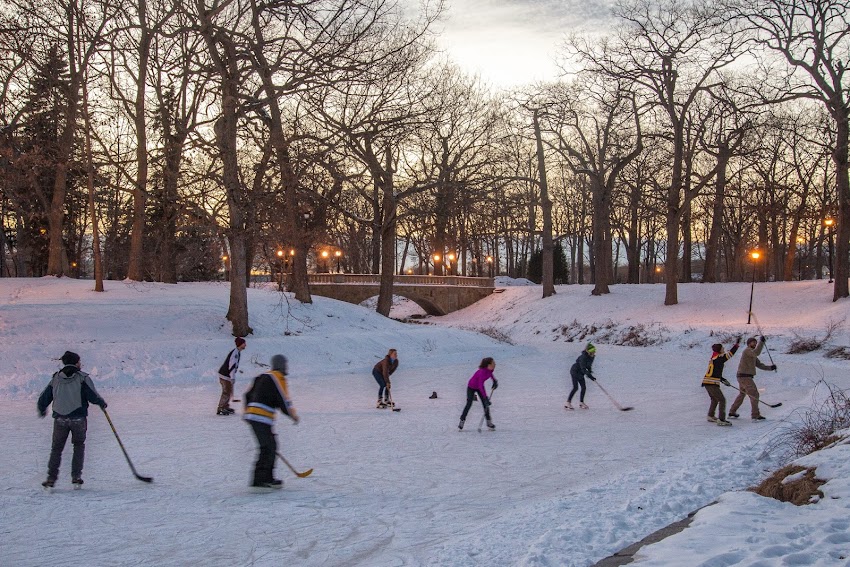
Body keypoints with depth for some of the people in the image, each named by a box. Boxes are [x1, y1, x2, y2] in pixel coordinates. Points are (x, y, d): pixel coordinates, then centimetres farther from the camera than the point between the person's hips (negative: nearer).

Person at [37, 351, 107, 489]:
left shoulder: (55, 379, 6)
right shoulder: (82, 378, -6)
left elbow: (43, 399, 10)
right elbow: (93, 397, -13)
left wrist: (42, 410, 30)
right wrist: (102, 403, 9)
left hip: (60, 419, 2)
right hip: (78, 419, -2)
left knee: (56, 448, 12)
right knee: (79, 446, 14)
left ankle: (51, 479, 4)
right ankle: (76, 478, 7)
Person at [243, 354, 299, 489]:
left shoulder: (263, 377, 19)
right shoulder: (278, 378, -6)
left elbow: (248, 395, 24)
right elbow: (283, 400, -11)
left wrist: (247, 412, 35)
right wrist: (294, 416, 4)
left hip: (251, 414, 9)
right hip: (261, 418, -9)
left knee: (271, 445, 14)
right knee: (268, 448, -7)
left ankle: (268, 478, 18)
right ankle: (259, 480, -9)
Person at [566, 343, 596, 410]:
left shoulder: (592, 357, -6)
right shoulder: (583, 357, -31)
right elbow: (583, 369, -36)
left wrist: (590, 371, -4)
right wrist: (591, 377, -40)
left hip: (580, 373, 8)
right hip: (574, 371, -8)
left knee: (584, 387, 4)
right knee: (575, 387, -15)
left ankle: (581, 402, 17)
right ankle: (568, 403, -13)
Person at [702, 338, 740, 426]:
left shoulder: (713, 359, 17)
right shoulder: (719, 358, -11)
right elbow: (730, 353, -12)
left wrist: (722, 380, 21)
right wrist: (736, 344, -5)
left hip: (706, 382, 9)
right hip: (712, 384, -9)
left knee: (714, 399, 27)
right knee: (722, 400, -6)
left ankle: (711, 416, 37)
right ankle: (721, 420, -11)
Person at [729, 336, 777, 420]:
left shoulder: (752, 355, 21)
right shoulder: (747, 350, -10)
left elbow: (760, 365, 16)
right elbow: (756, 352, -31)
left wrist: (770, 367, 3)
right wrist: (761, 342, -28)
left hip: (742, 377, 11)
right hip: (745, 377, -11)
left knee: (741, 394, 23)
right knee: (754, 395, -8)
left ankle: (732, 412, 29)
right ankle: (755, 416, -8)